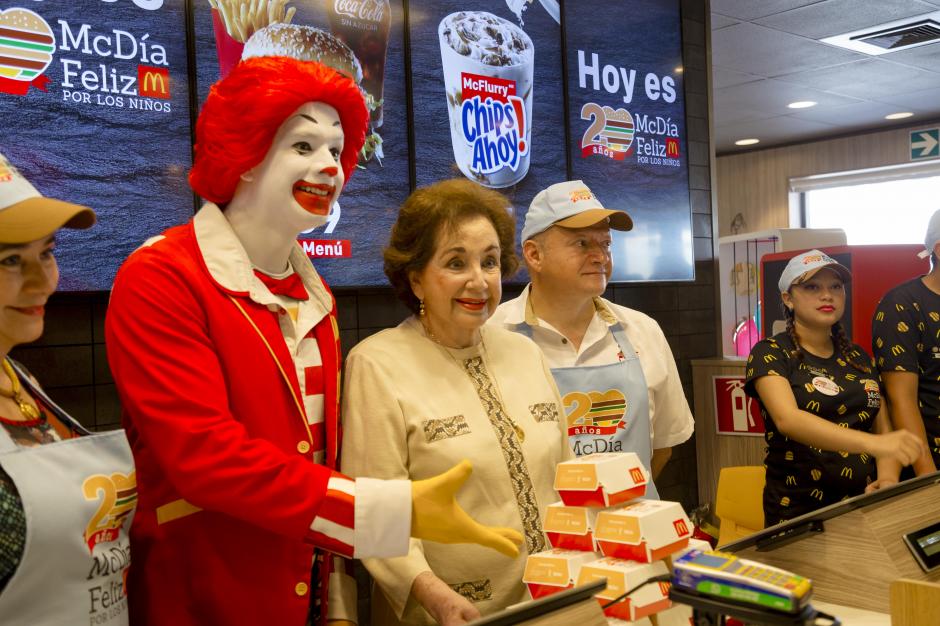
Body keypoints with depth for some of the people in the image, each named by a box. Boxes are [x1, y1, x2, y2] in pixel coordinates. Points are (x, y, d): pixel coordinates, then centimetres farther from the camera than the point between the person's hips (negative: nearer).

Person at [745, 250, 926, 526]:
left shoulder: (858, 357, 13)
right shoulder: (770, 353, -4)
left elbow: (884, 429, 13)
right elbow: (787, 419, -20)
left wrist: (888, 477, -8)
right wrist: (872, 443, -32)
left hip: (864, 506, 5)